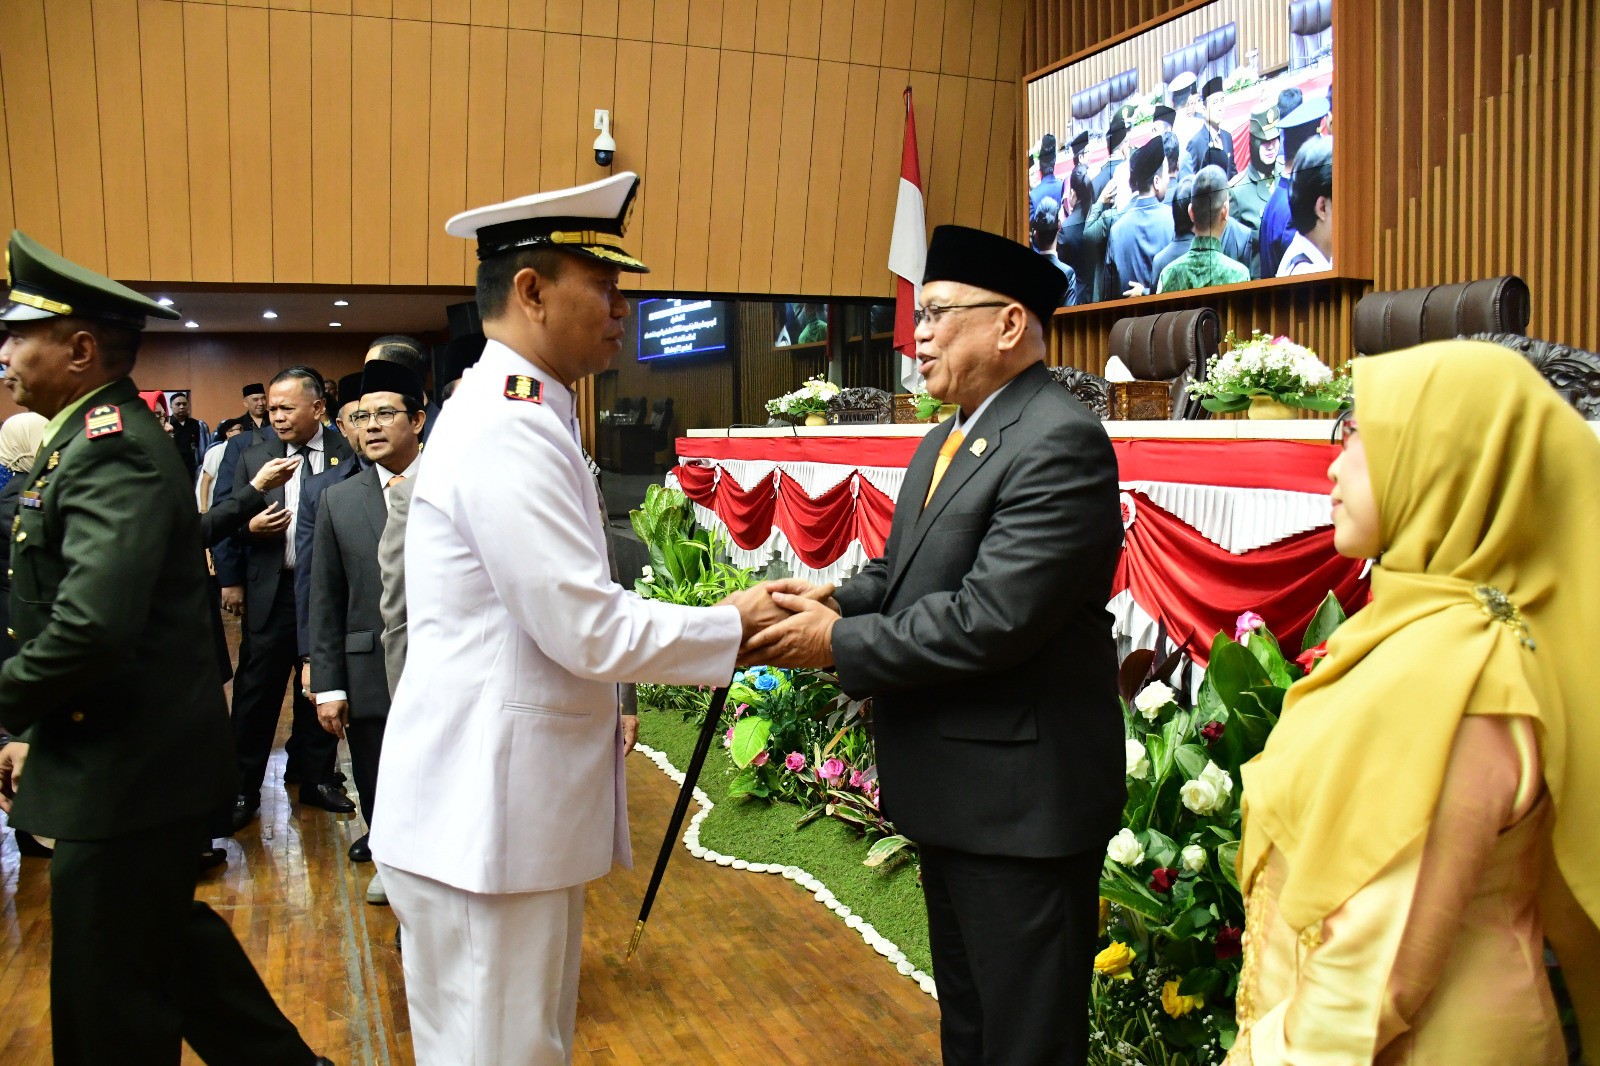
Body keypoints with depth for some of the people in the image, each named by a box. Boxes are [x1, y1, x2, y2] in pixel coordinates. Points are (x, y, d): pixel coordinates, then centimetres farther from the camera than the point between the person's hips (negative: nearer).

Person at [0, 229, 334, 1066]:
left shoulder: (113, 450, -21)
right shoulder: (97, 439, 11)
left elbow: (93, 628, -33)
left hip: (128, 771, -10)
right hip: (126, 754, 10)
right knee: (169, 934, 24)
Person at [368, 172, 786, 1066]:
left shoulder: (518, 413, 14)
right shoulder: (509, 428, -20)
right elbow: (590, 630, -21)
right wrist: (733, 626, -9)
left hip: (516, 807, 10)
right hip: (484, 821, -10)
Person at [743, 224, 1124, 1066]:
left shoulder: (1059, 442, -21)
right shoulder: (945, 441, 11)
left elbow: (992, 617, -28)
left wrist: (840, 643, -19)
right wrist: (837, 598, -4)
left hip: (1021, 797, -10)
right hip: (950, 788, 10)